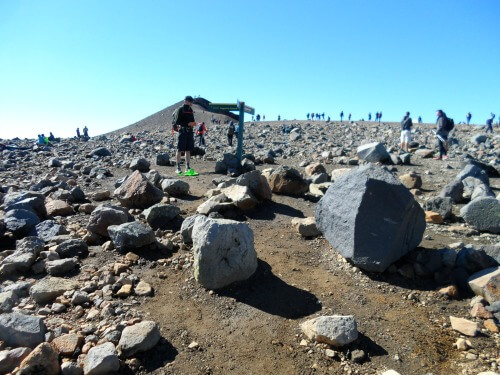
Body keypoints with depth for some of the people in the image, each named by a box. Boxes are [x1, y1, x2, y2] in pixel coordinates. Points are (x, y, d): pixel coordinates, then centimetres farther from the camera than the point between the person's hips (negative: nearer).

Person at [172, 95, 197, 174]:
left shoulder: (190, 110, 16)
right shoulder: (180, 109, -4)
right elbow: (177, 121, -11)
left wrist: (193, 123, 1)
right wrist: (188, 124, -19)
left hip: (190, 131, 6)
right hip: (182, 131, -6)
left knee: (188, 150, 6)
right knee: (180, 149, -4)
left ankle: (187, 167, 10)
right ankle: (178, 167, 0)